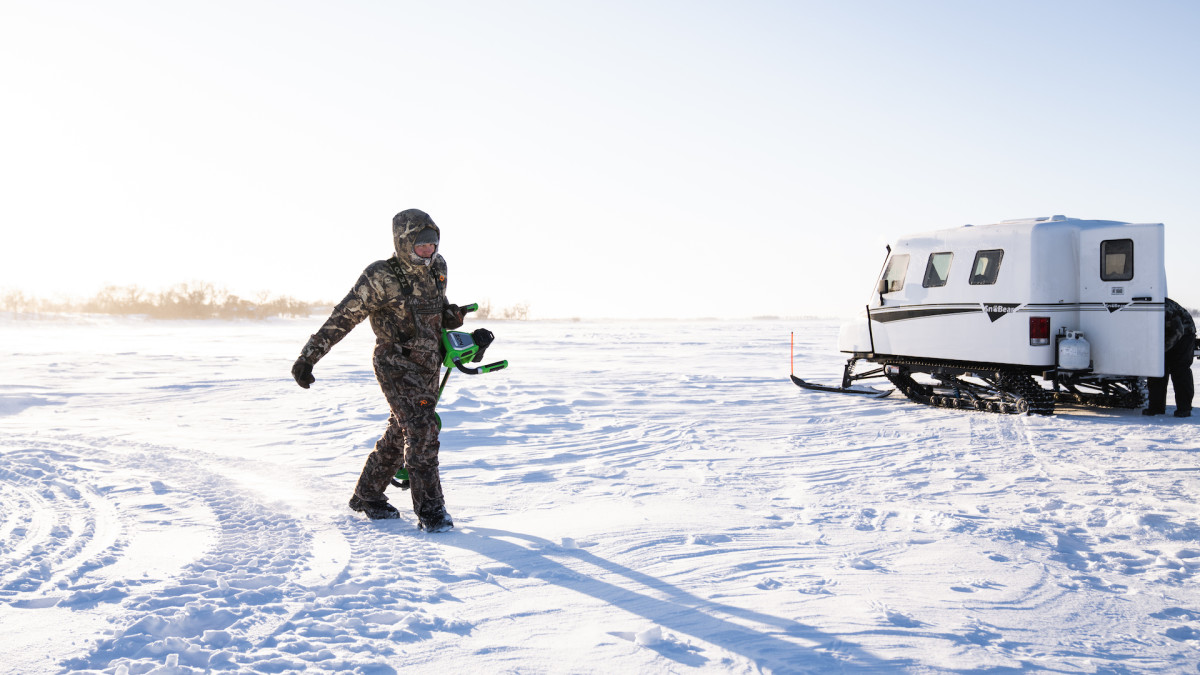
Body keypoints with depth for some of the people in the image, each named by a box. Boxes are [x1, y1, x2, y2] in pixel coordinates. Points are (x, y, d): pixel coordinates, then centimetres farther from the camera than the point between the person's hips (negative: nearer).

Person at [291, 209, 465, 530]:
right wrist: (309, 355, -16)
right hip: (396, 366, -7)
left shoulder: (437, 267, 3)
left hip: (428, 366, 7)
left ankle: (367, 496, 32)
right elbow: (343, 317, -15)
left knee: (399, 434, 15)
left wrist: (450, 315, 0)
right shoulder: (381, 278, -18)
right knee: (421, 431, -16)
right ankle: (429, 510, -9)